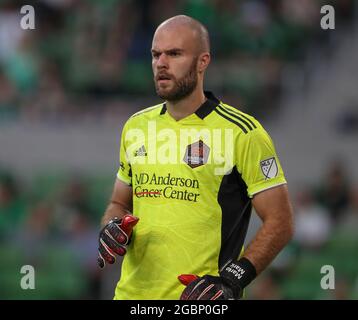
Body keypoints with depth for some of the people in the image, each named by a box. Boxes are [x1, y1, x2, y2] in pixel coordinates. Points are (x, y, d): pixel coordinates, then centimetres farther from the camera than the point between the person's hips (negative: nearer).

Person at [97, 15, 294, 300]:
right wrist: (113, 228, -1)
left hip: (202, 298, -5)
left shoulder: (242, 132, -7)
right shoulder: (136, 127, 10)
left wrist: (231, 281, -17)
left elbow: (279, 222, -7)